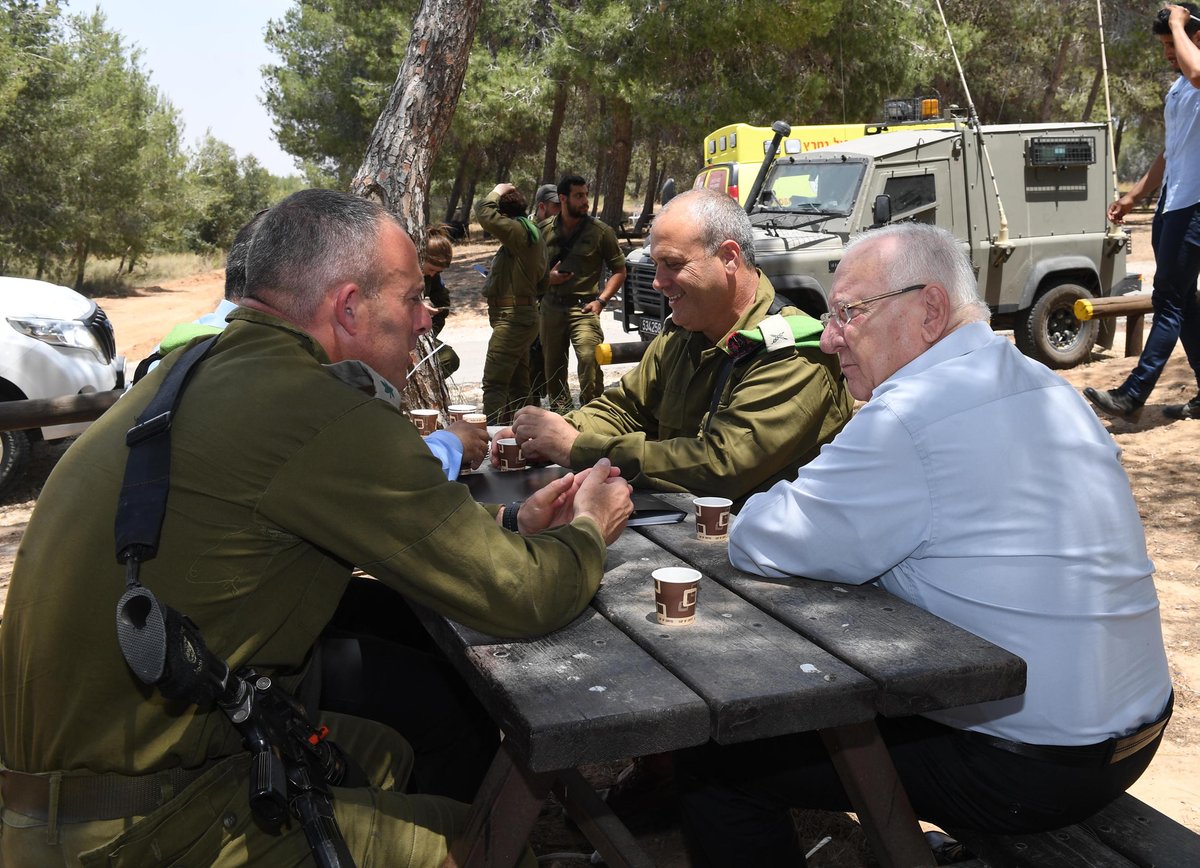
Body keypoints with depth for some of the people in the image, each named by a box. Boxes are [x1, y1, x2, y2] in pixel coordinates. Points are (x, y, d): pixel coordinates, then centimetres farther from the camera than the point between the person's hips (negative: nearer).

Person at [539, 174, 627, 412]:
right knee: (553, 365, 11)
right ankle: (559, 408, 31)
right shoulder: (544, 230, 8)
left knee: (589, 360, -20)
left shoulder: (601, 231, 0)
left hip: (583, 308, -3)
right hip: (551, 308, 3)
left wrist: (600, 300, -10)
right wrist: (547, 277, -4)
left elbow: (619, 270, 3)